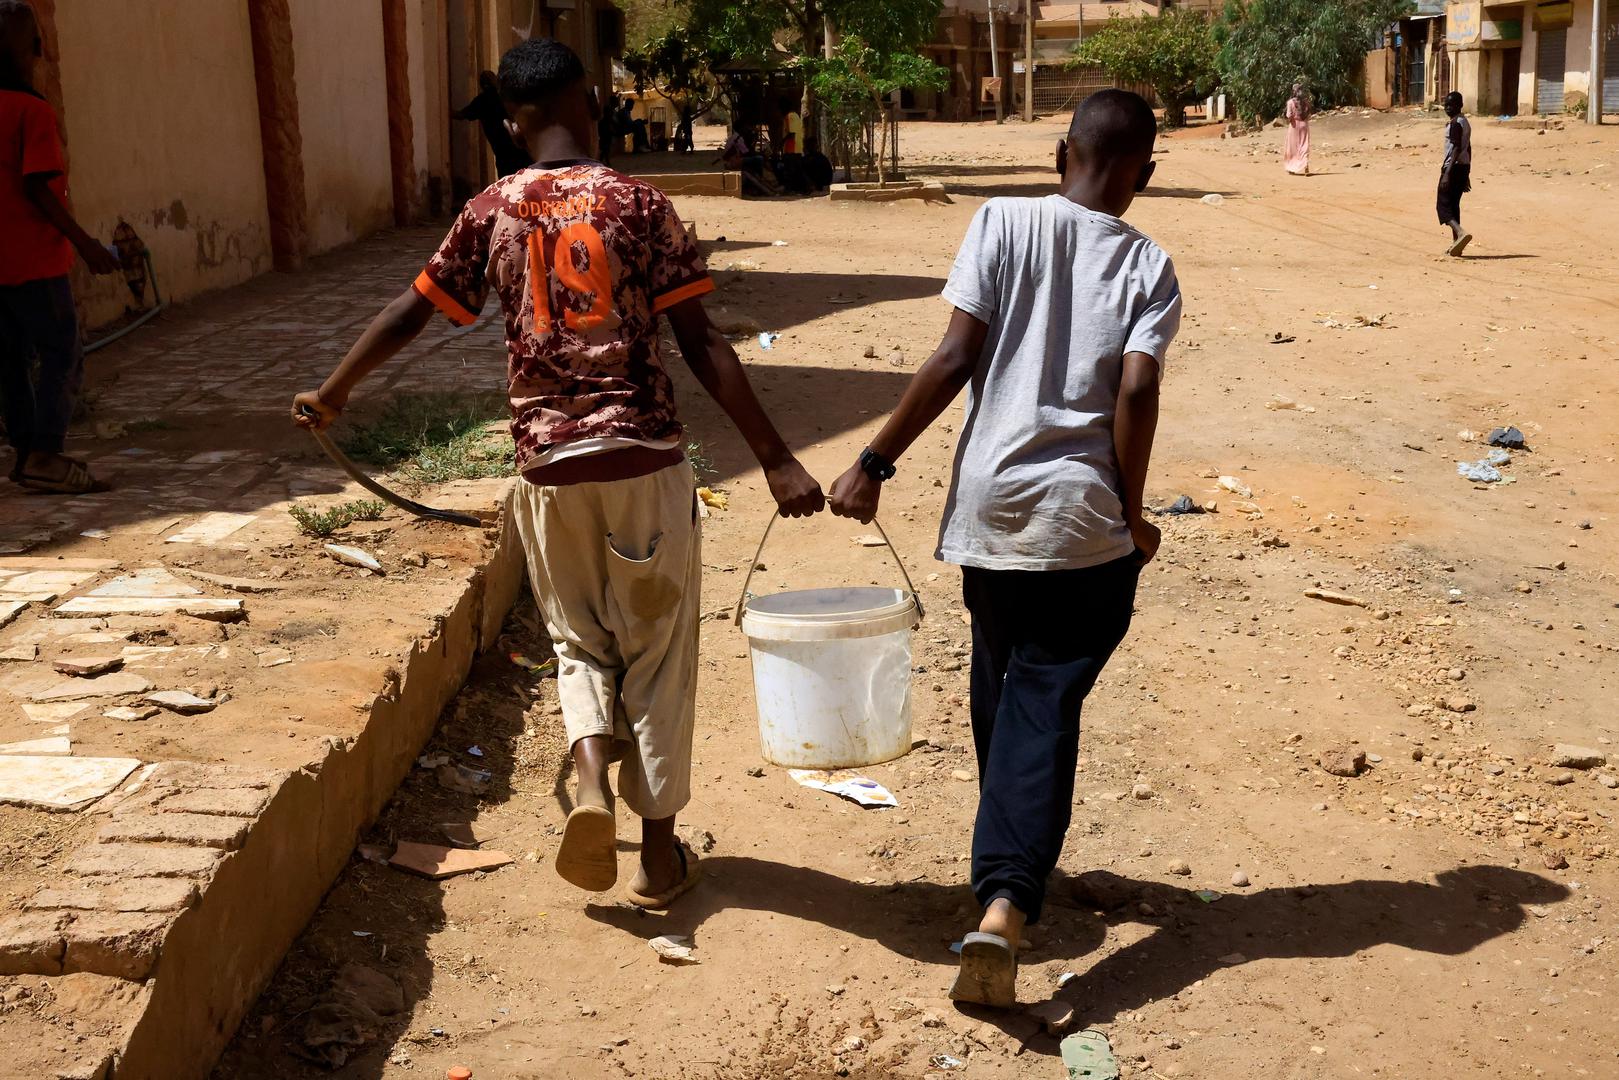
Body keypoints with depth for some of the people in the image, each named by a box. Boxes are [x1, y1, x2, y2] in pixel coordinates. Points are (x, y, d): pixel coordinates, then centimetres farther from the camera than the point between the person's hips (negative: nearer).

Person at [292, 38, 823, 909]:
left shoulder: (490, 213, 2)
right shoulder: (637, 203, -5)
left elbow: (410, 313, 9)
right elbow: (701, 345, -9)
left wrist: (333, 393, 25)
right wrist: (775, 458, -6)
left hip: (548, 462, 2)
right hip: (644, 456, -2)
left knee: (580, 638, 21)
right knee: (657, 649, 11)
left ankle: (592, 783, -3)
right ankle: (660, 850, 17)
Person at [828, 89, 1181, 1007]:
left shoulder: (1005, 223, 1)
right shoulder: (1149, 266, 1)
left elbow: (956, 358, -8)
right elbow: (1136, 392, -11)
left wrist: (876, 462, -3)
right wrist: (1133, 515, 1)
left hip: (990, 501, 2)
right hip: (1085, 519, -1)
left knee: (1001, 692, 20)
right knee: (1046, 709, 1)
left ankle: (1011, 867, 38)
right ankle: (1006, 904, -16)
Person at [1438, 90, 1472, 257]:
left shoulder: (1455, 124, -13)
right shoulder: (1466, 123, 17)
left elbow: (1457, 149, -21)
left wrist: (1447, 173, -25)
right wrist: (1467, 175, 24)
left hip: (1454, 167, -10)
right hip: (1464, 167, 10)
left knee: (1443, 205, -8)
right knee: (1454, 205, 14)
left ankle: (1461, 232, -28)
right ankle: (1456, 243, 13)